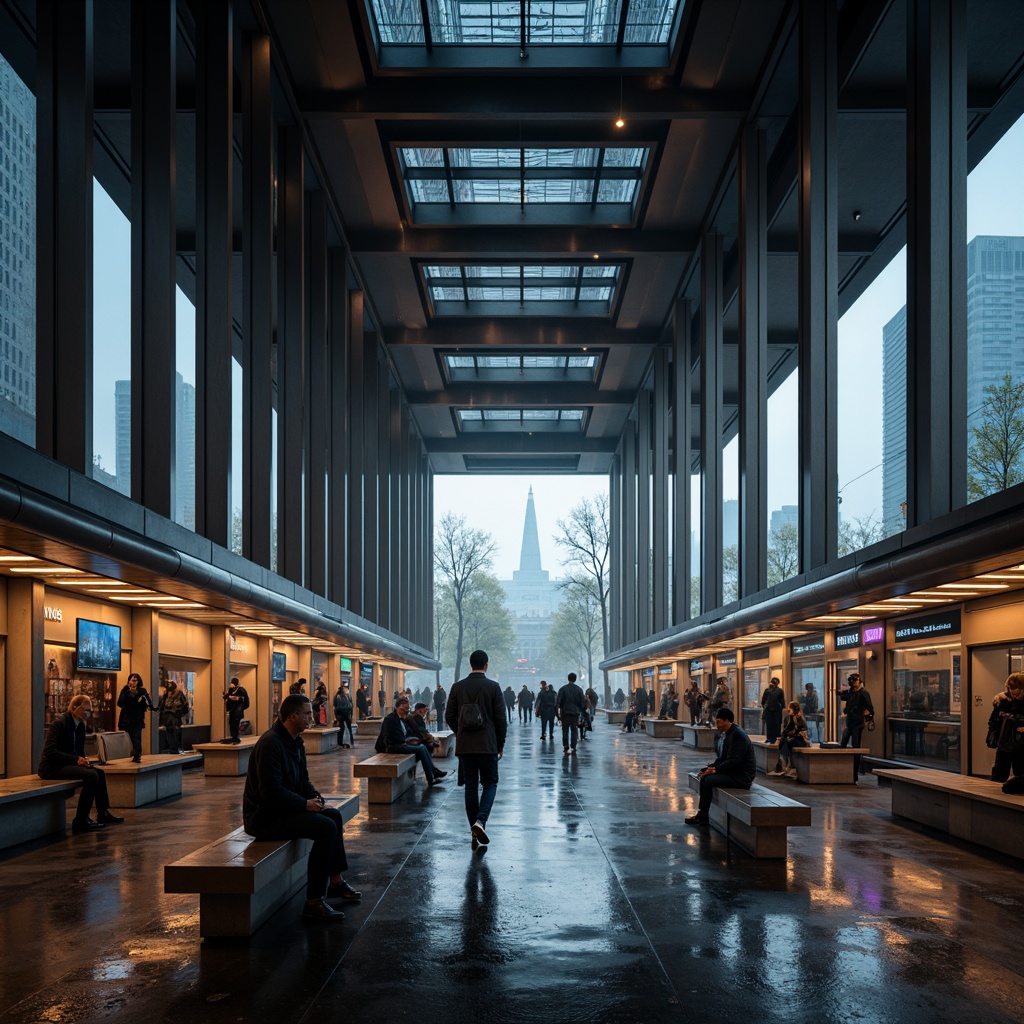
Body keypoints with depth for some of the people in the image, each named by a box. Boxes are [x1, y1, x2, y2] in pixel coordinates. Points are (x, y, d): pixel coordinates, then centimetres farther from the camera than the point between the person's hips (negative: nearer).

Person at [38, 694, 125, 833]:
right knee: (91, 775, -24)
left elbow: (79, 751, 18)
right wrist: (76, 759, -24)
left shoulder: (80, 725, 10)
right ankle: (80, 821, -23)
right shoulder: (59, 723, -16)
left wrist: (82, 759, -6)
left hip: (66, 764, 9)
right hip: (51, 767, -9)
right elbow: (49, 751, -23)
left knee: (99, 772, 3)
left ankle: (103, 814, 11)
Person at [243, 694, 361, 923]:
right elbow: (271, 791, -28)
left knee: (334, 815, 15)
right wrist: (305, 803, -20)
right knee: (326, 827, -23)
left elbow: (303, 780, 19)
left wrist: (316, 798, 1)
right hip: (264, 816, -11)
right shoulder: (271, 743, -22)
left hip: (283, 809, 11)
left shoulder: (295, 741, 11)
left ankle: (335, 883, 23)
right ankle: (314, 903, -22)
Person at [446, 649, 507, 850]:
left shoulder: (458, 687, 1)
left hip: (464, 745, 3)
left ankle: (474, 832, 8)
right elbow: (500, 718, -5)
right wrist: (500, 744, 6)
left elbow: (449, 716, 3)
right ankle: (480, 820, -15)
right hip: (487, 744, -3)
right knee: (490, 783, 8)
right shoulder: (493, 687, -6)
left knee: (471, 786, 8)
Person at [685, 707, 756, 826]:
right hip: (733, 772, 9)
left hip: (742, 775, -9)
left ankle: (703, 816, -8)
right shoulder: (727, 734, 12)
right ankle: (701, 813, -4)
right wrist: (708, 769, 2)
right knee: (704, 777, -3)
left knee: (709, 780, -19)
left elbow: (734, 760, -23)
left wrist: (716, 769, -21)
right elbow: (722, 758, 15)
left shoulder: (738, 735, -18)